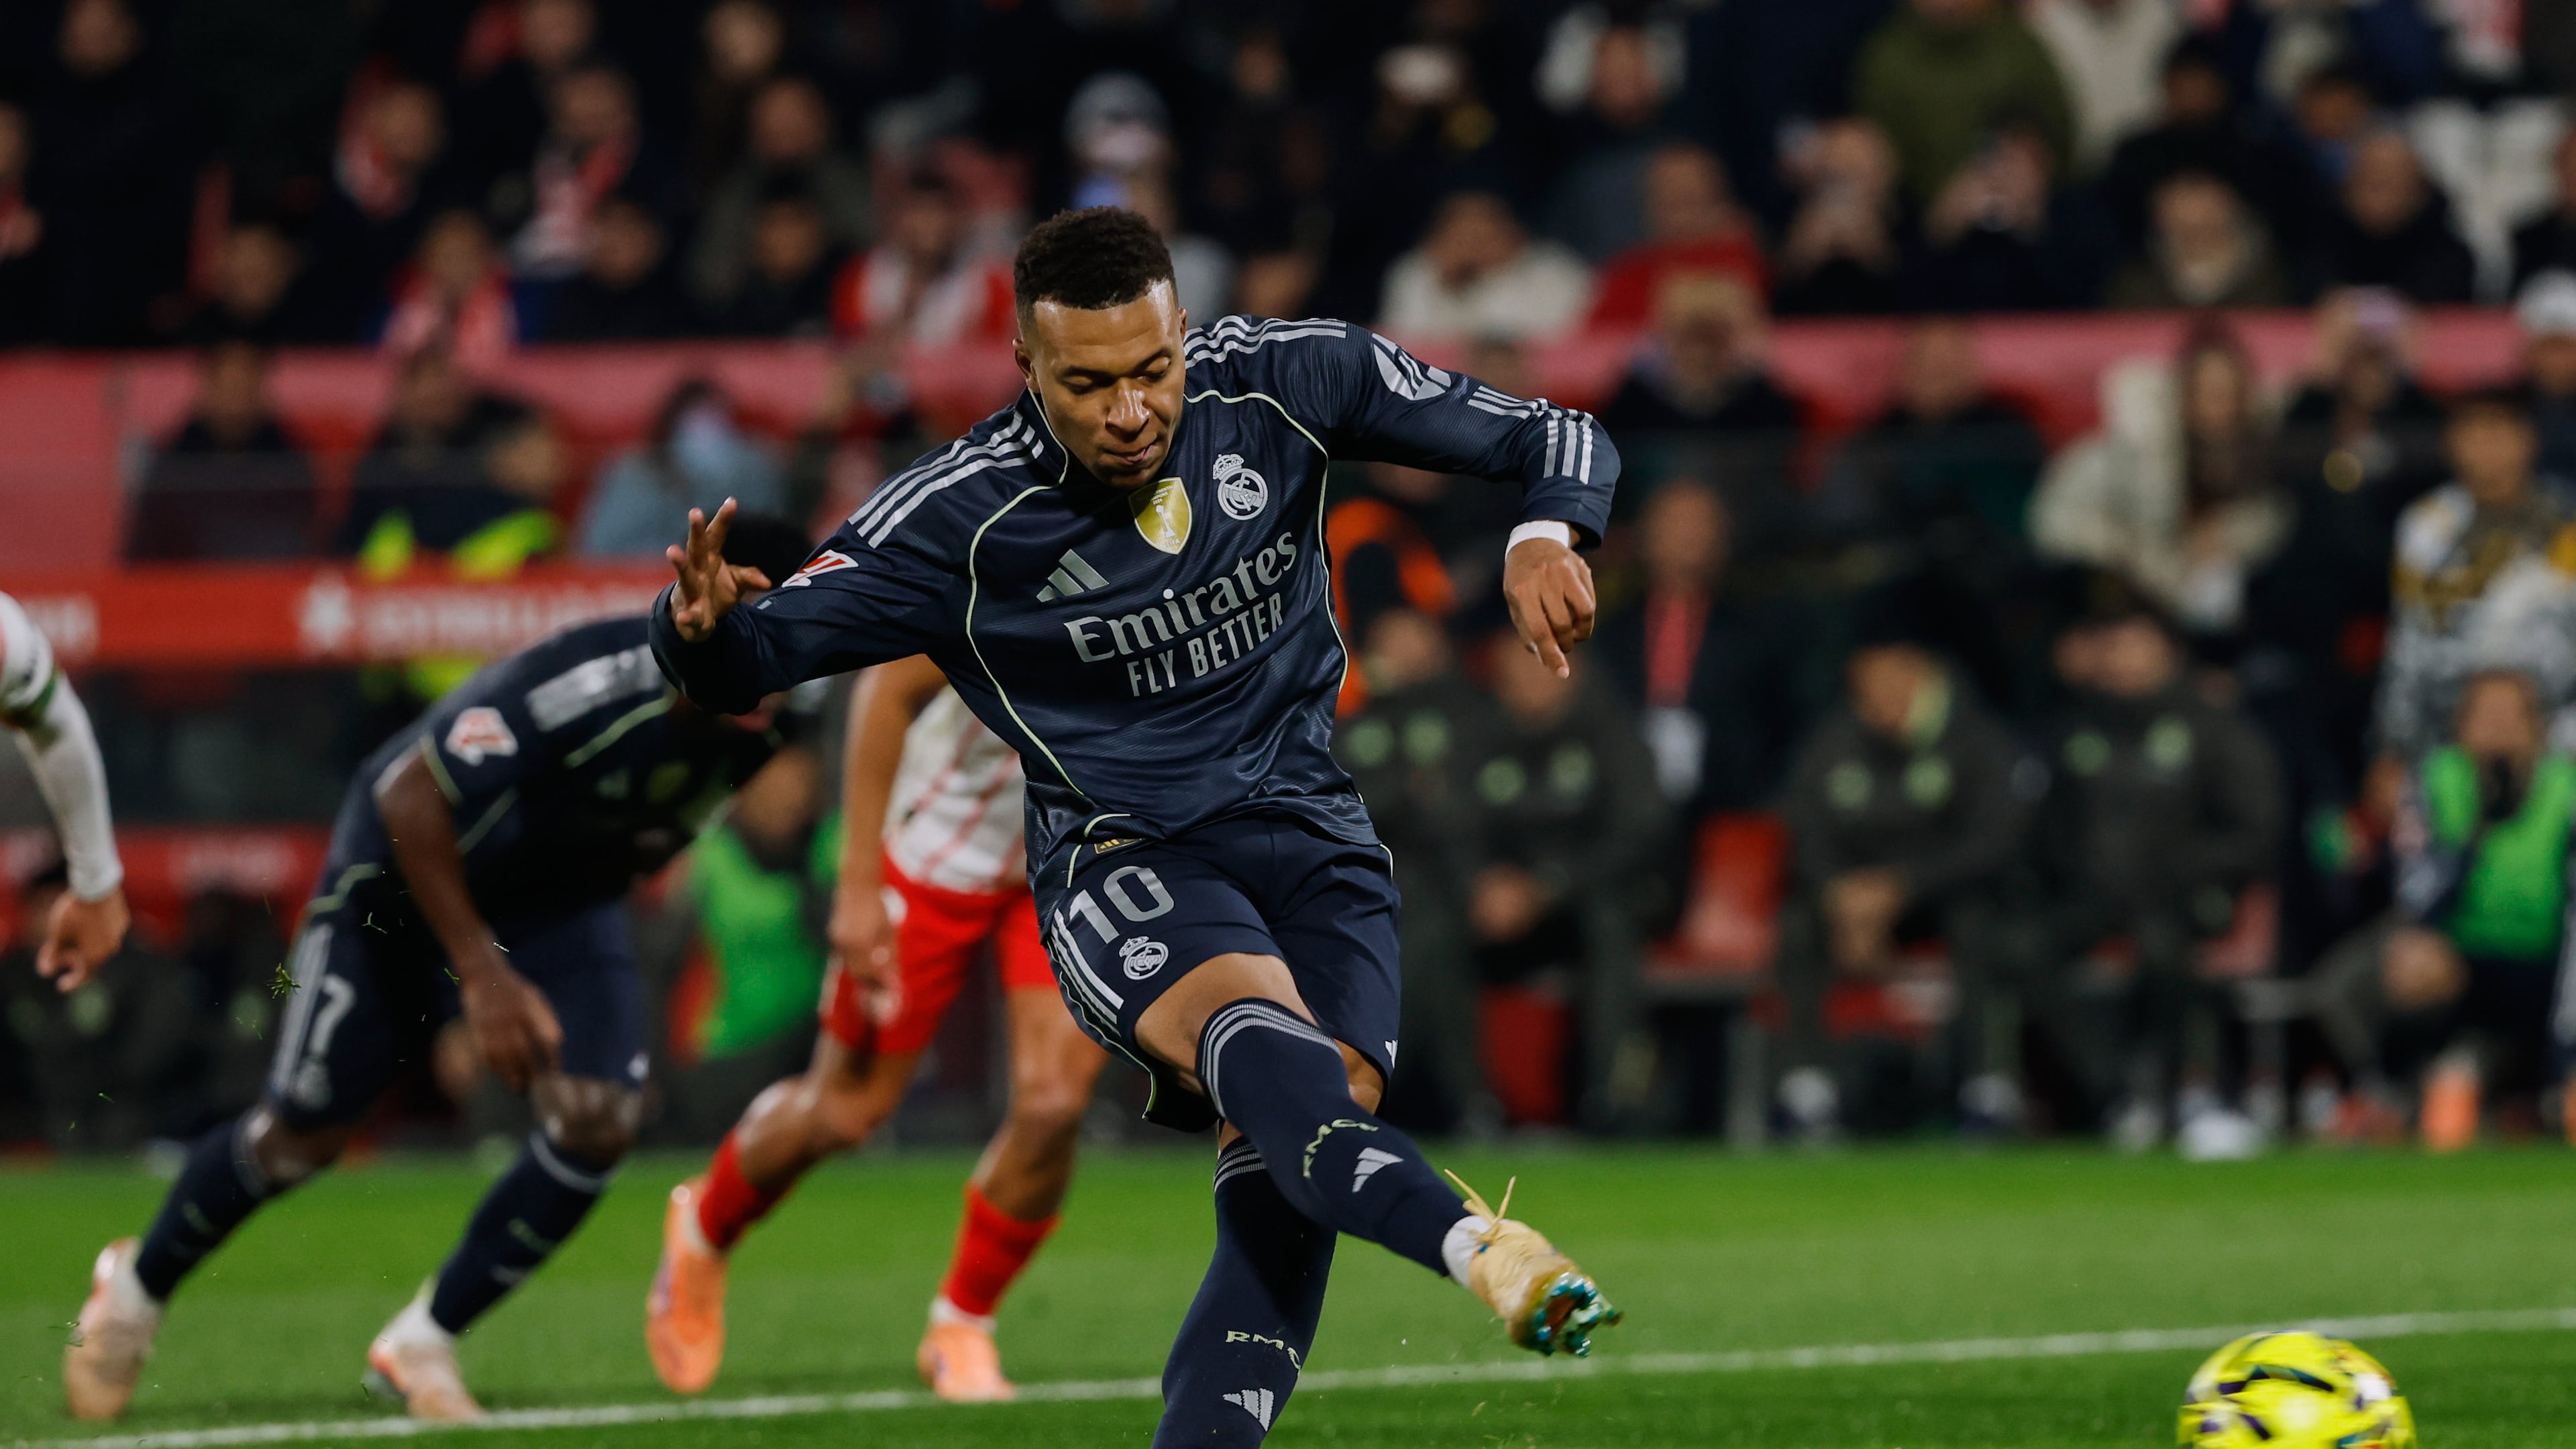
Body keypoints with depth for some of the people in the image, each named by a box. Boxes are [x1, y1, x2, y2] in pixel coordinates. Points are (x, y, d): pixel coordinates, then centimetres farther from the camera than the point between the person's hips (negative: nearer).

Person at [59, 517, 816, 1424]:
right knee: (304, 1132, 3)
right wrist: (482, 974, -29)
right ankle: (139, 1284, 31)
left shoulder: (756, 723, -19)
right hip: (408, 867, -5)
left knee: (598, 1116, -16)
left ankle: (421, 1346, 0)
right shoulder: (590, 687, -39)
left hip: (558, 898, 5)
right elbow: (413, 798, -31)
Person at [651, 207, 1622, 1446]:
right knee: (1257, 1033, -36)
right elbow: (749, 659, -8)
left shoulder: (1282, 381, -4)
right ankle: (1478, 1247, -62)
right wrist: (702, 621, -32)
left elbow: (1559, 441, 3)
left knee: (1283, 1173, -21)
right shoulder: (960, 518, -11)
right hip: (1121, 862, -4)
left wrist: (1546, 534, -19)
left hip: (1308, 833, 4)